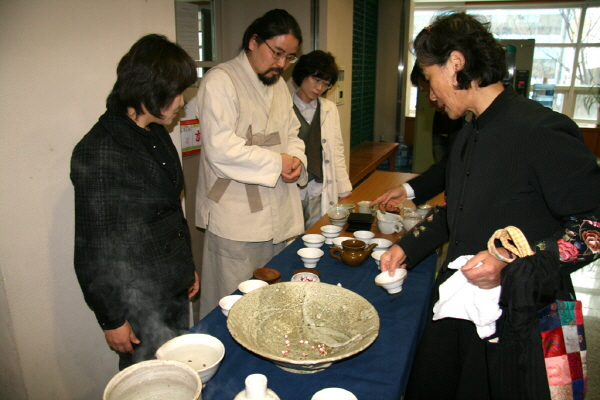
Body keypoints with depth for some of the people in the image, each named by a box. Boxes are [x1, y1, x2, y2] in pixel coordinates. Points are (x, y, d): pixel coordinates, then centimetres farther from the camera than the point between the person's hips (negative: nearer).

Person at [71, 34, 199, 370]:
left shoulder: (156, 135, 4)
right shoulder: (99, 153, -22)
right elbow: (92, 249, -17)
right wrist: (112, 319, -11)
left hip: (175, 291, 7)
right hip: (138, 305, -7)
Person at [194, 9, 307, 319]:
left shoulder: (279, 85, 17)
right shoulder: (220, 81, -11)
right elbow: (221, 150, -21)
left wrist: (296, 159, -1)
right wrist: (276, 163, -14)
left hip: (279, 215, 8)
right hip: (237, 221, -7)